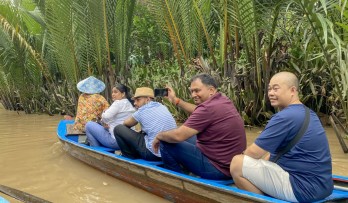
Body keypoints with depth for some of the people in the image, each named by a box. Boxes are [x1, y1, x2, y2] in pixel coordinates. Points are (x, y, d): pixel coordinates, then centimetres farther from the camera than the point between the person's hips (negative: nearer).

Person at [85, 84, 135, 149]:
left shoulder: (119, 102, -11)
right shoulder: (129, 104, 15)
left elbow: (105, 117, -21)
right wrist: (106, 124, -1)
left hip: (115, 140, -10)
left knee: (89, 125, 5)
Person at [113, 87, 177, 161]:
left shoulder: (142, 110, -8)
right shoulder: (163, 107, 10)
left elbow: (126, 124, 11)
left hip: (154, 154, -8)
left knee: (118, 129, 4)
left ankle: (131, 158, 15)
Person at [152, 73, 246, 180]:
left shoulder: (209, 108, -25)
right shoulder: (223, 100, 3)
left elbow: (178, 136, -24)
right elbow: (198, 112, 21)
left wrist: (159, 136, -4)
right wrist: (176, 100, 23)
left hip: (218, 168, -10)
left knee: (166, 144, -5)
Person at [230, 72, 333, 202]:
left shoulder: (285, 117, -20)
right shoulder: (306, 113, 12)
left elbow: (253, 153, -15)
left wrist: (243, 156, 5)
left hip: (303, 188, -10)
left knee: (237, 163, -10)